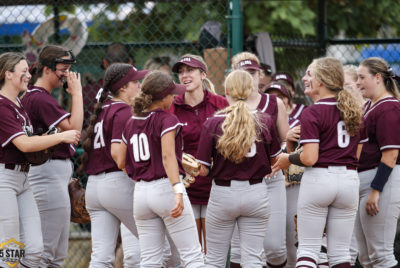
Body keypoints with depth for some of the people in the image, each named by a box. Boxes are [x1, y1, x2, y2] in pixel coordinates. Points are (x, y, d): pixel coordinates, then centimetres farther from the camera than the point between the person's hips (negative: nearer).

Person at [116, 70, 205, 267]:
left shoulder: (131, 124, 12)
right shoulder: (167, 120, -8)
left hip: (141, 191, 6)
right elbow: (168, 155, -22)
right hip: (166, 188, -6)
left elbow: (121, 162, 17)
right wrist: (178, 192, -31)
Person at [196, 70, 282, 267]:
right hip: (256, 191, 1)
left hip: (223, 193, -1)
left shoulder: (212, 124, -9)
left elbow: (203, 170, -8)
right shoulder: (265, 122, -4)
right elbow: (274, 161, 8)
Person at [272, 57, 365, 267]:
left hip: (319, 178, -5)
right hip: (349, 179, 5)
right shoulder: (354, 111, 8)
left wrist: (288, 159, 3)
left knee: (308, 248, 1)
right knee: (340, 251, 8)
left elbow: (309, 158, -15)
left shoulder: (312, 113, -10)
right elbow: (359, 155, 11)